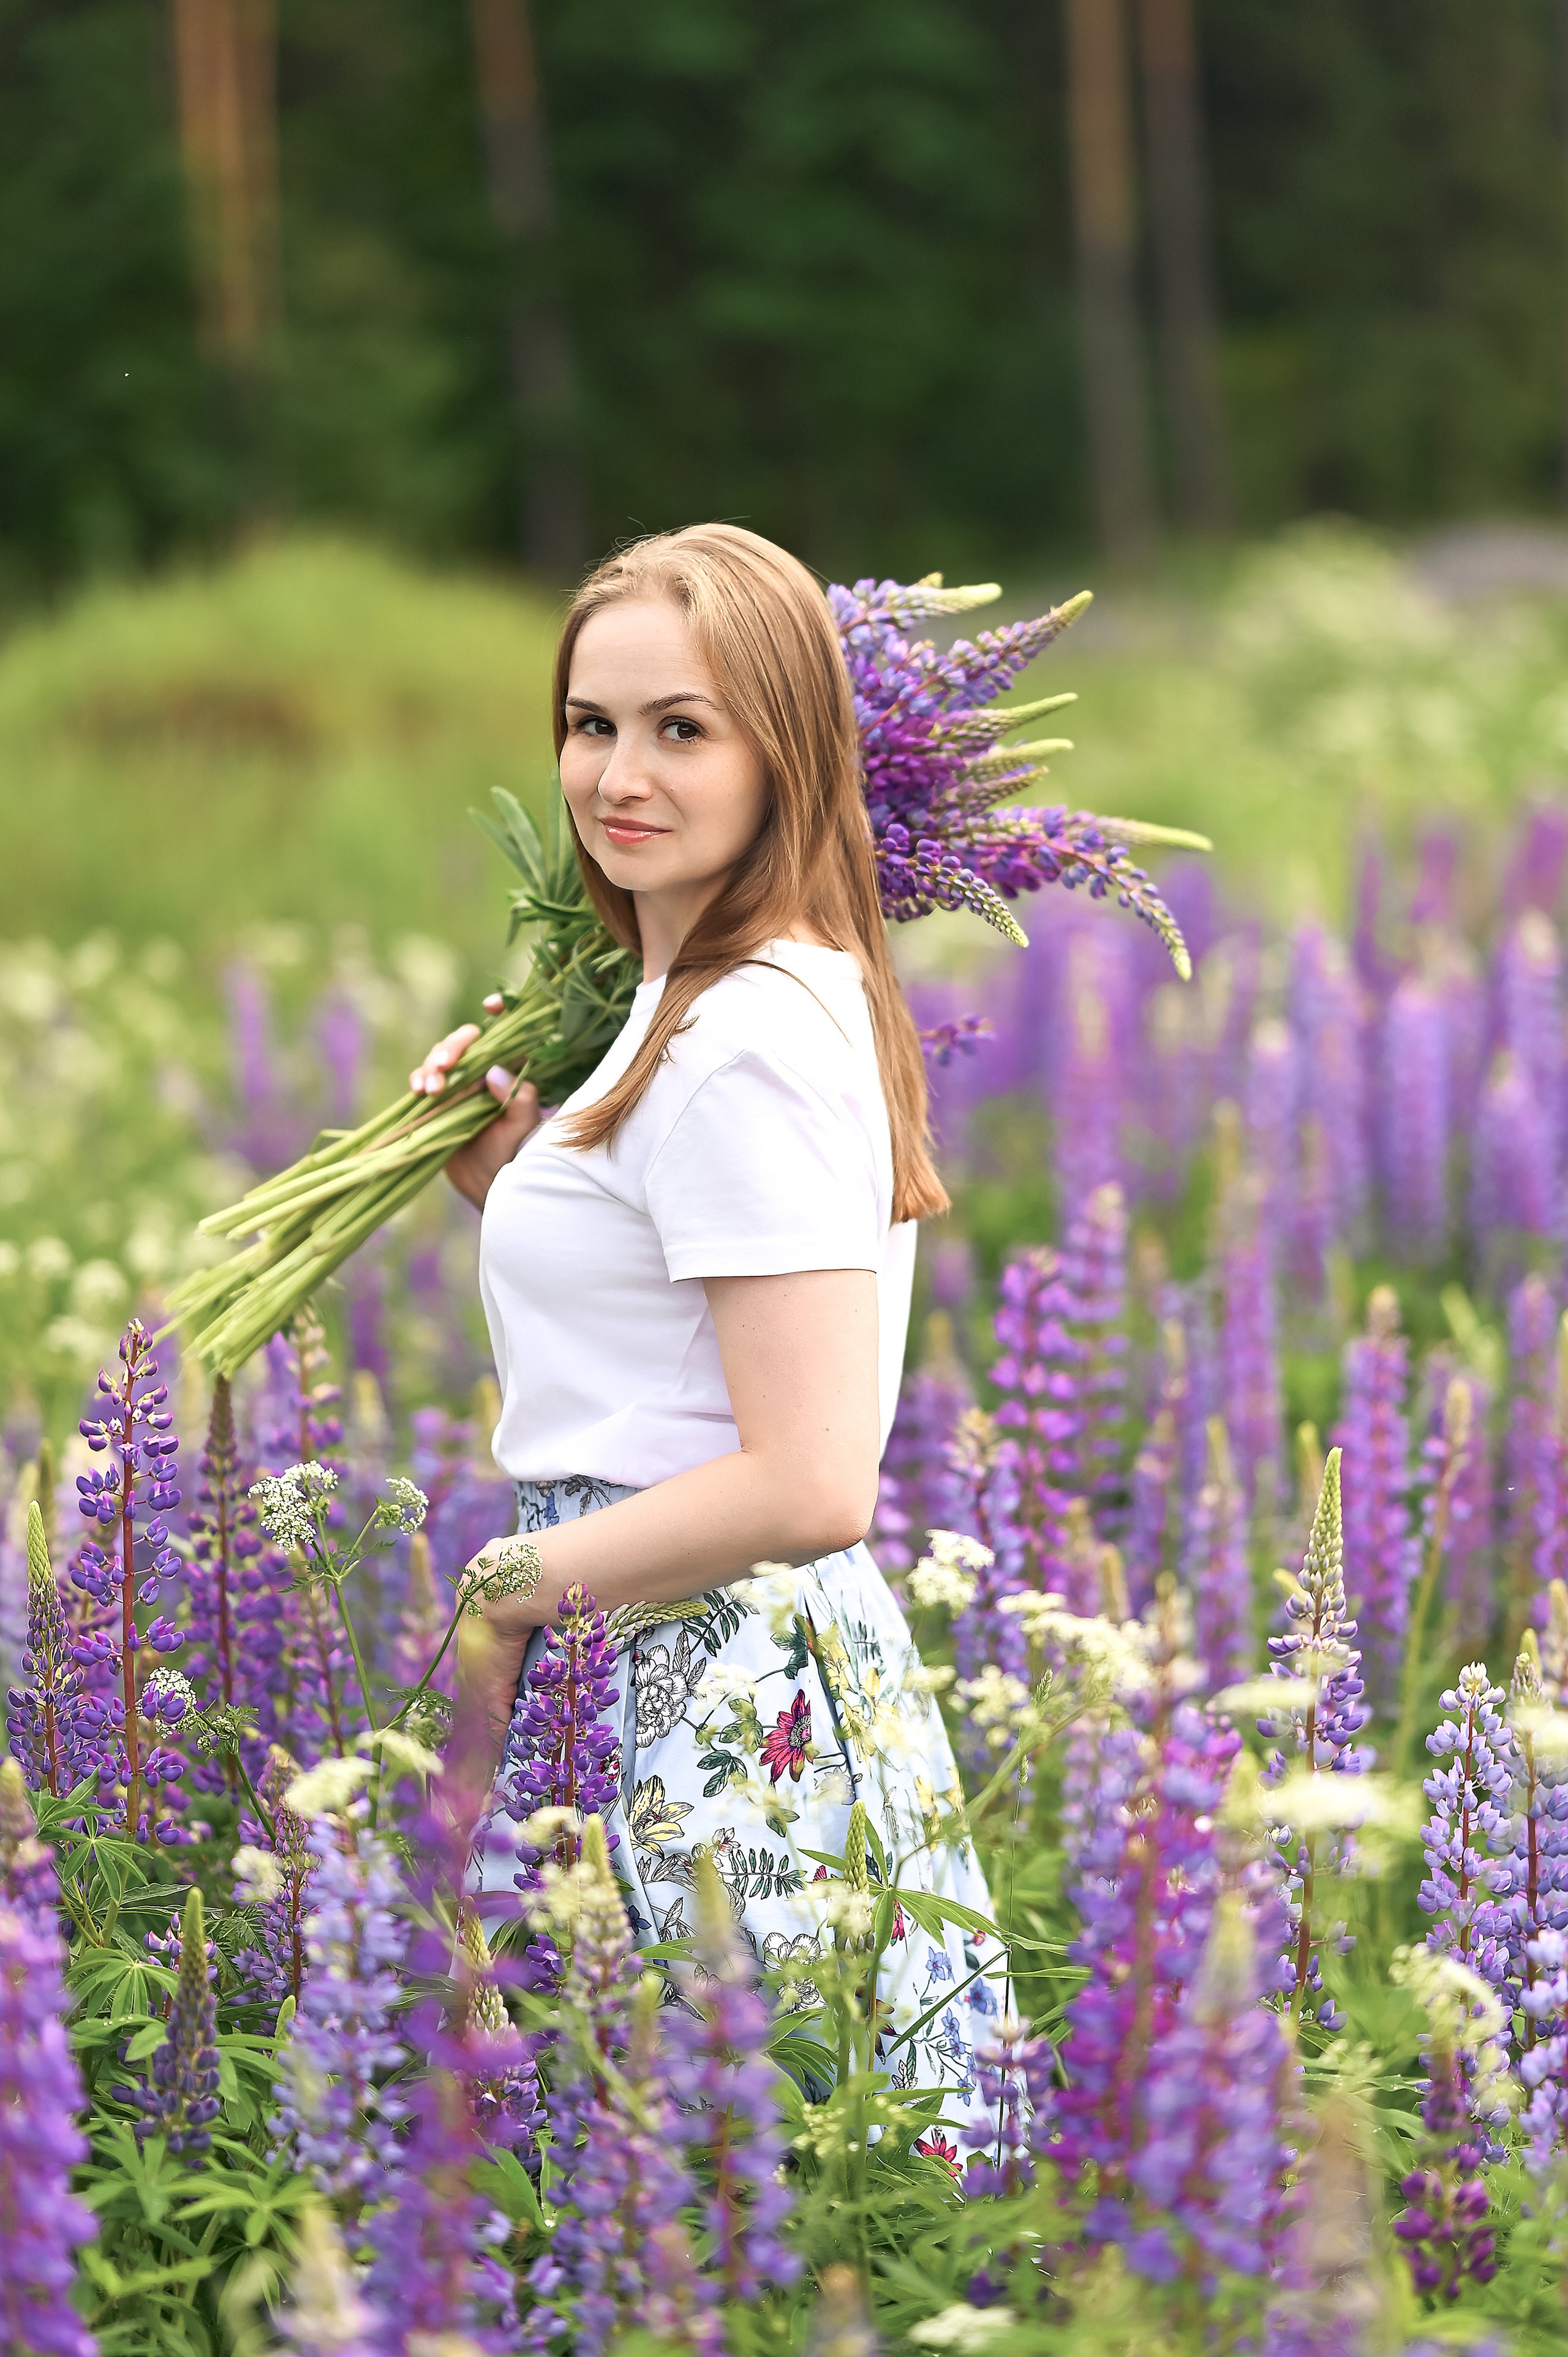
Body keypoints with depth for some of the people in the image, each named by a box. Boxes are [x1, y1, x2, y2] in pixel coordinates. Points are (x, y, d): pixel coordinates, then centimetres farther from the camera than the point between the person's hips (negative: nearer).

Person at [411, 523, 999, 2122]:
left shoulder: (747, 1042, -17)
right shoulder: (705, 1001, 14)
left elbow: (809, 1484, -23)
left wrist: (503, 1588, -14)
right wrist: (515, 1180, 10)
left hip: (702, 1695, -10)